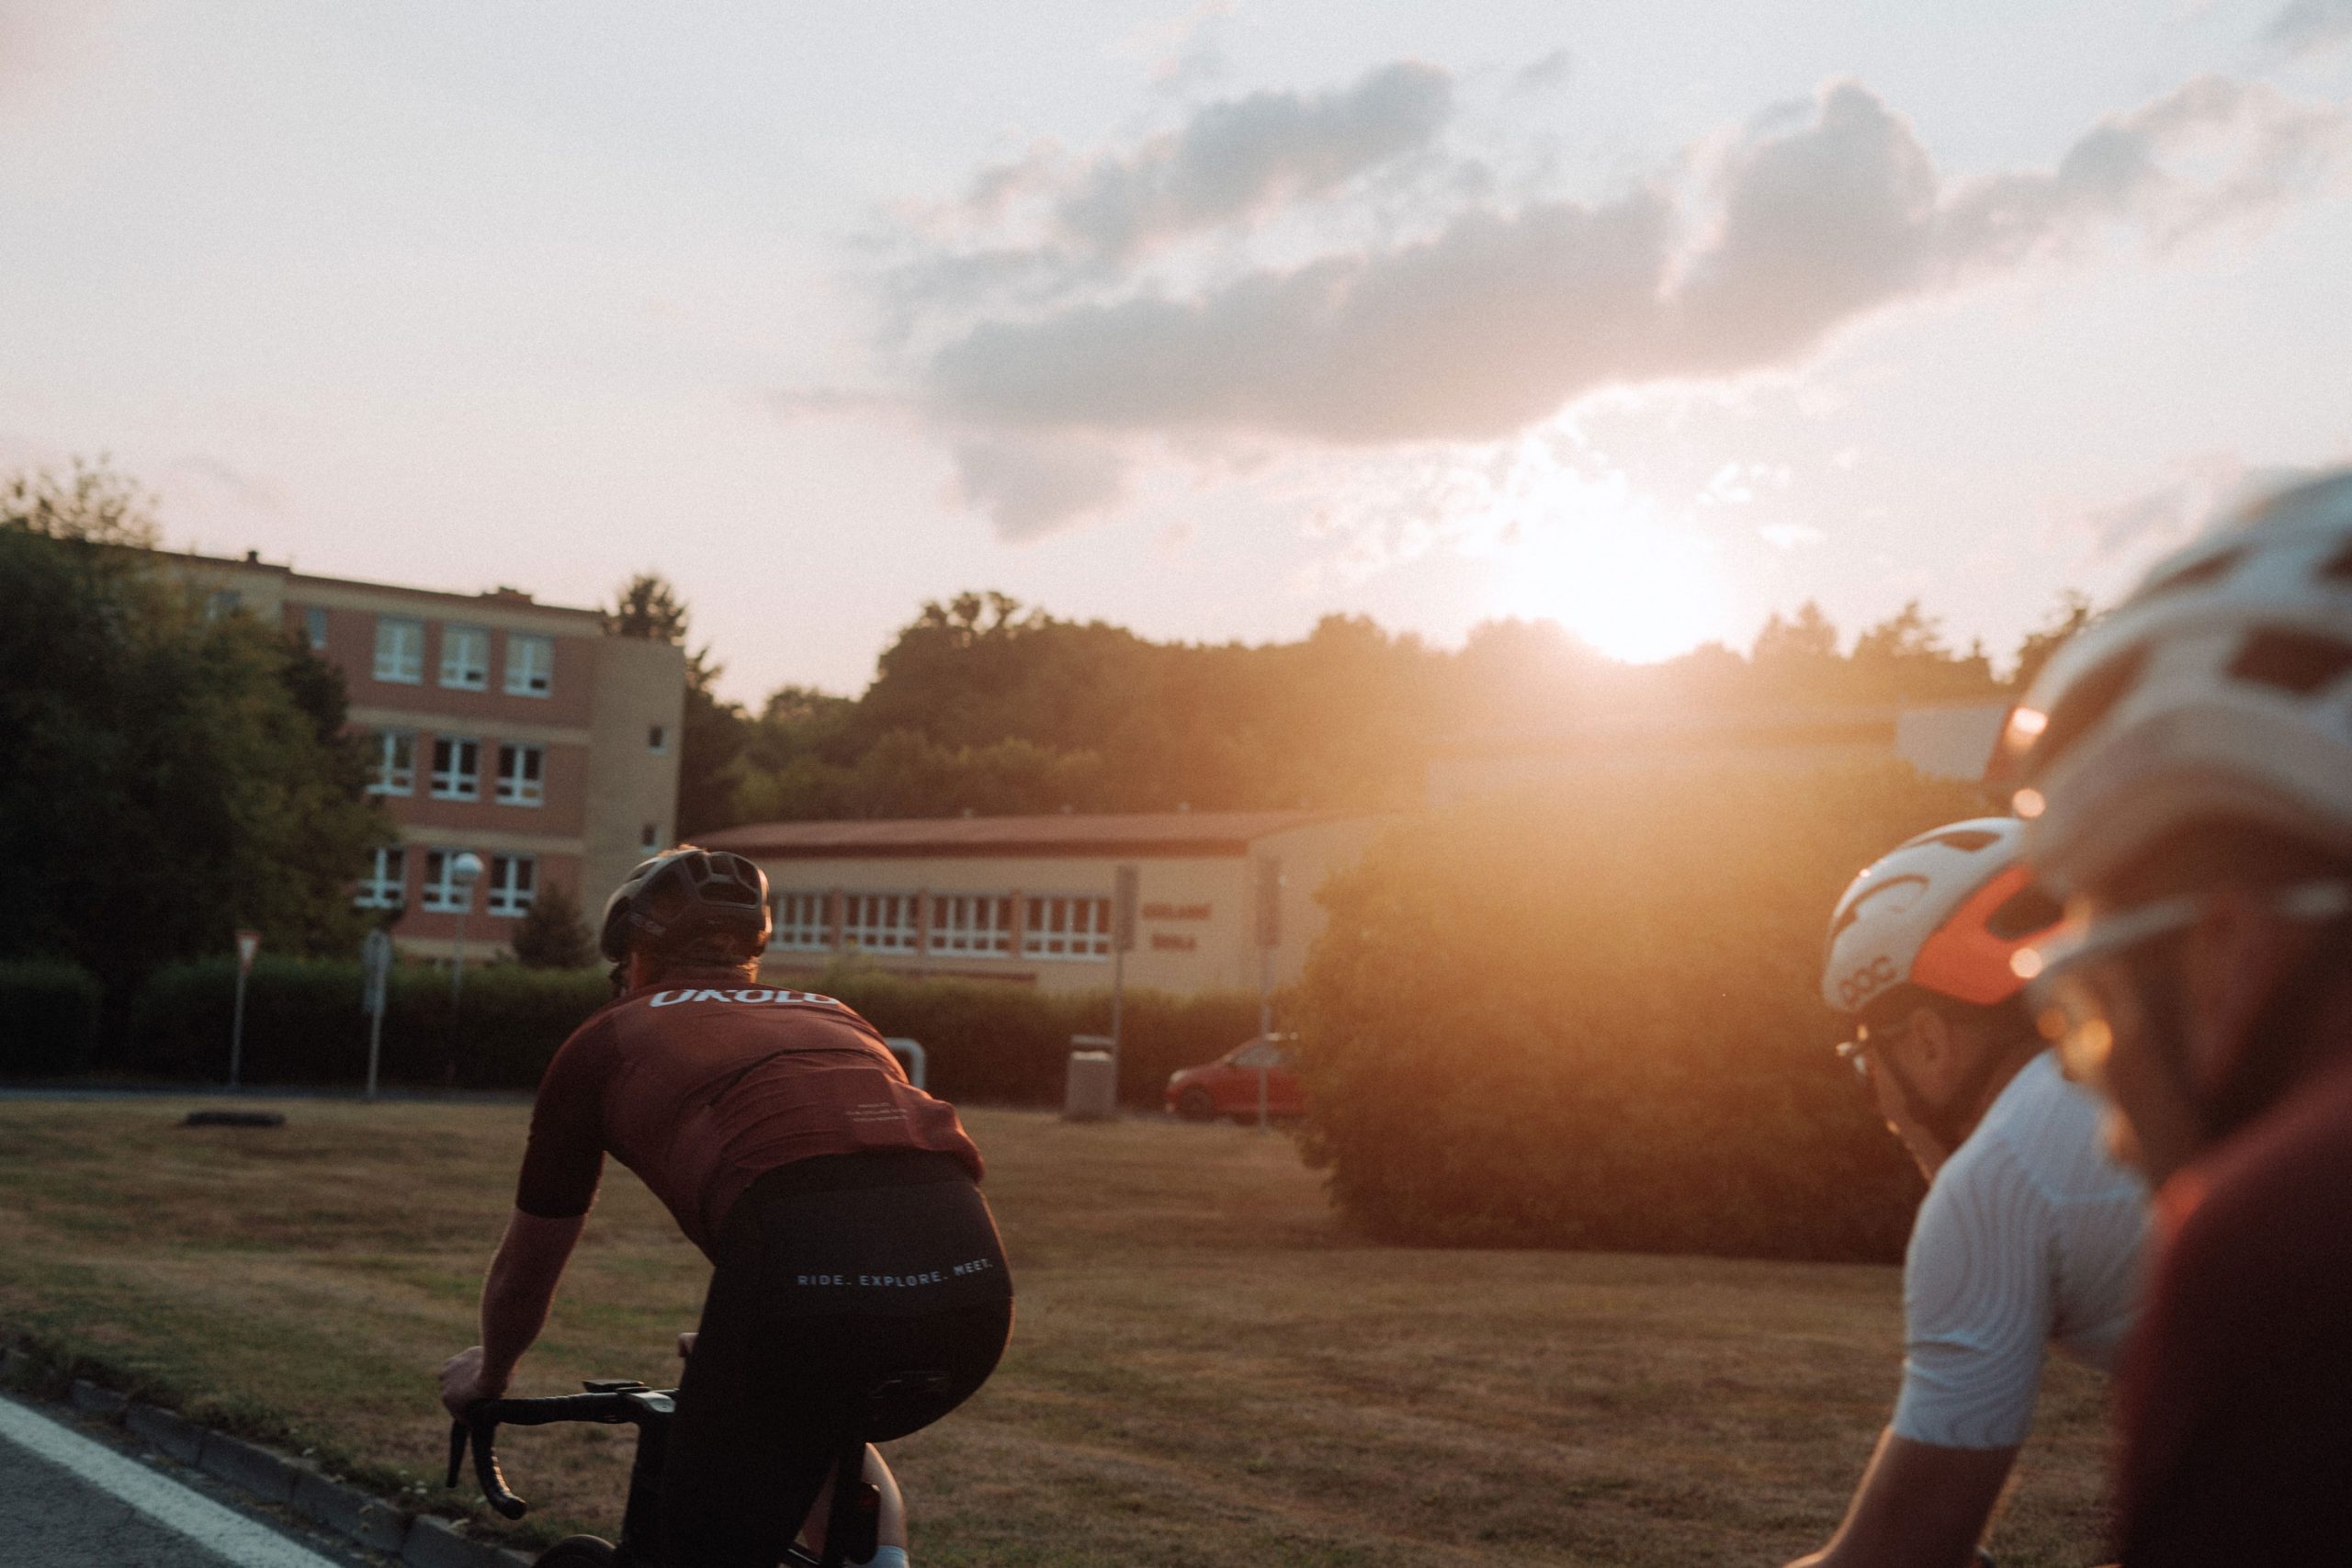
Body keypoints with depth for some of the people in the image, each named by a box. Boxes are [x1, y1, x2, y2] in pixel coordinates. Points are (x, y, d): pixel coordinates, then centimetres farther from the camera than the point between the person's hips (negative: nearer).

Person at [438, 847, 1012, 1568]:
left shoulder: (606, 1041, 25)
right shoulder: (831, 1017, 36)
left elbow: (524, 1270, 35)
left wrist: (488, 1376, 56)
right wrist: (740, 1345, 67)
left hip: (805, 1270, -5)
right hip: (974, 1278, 5)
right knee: (824, 1421, 35)